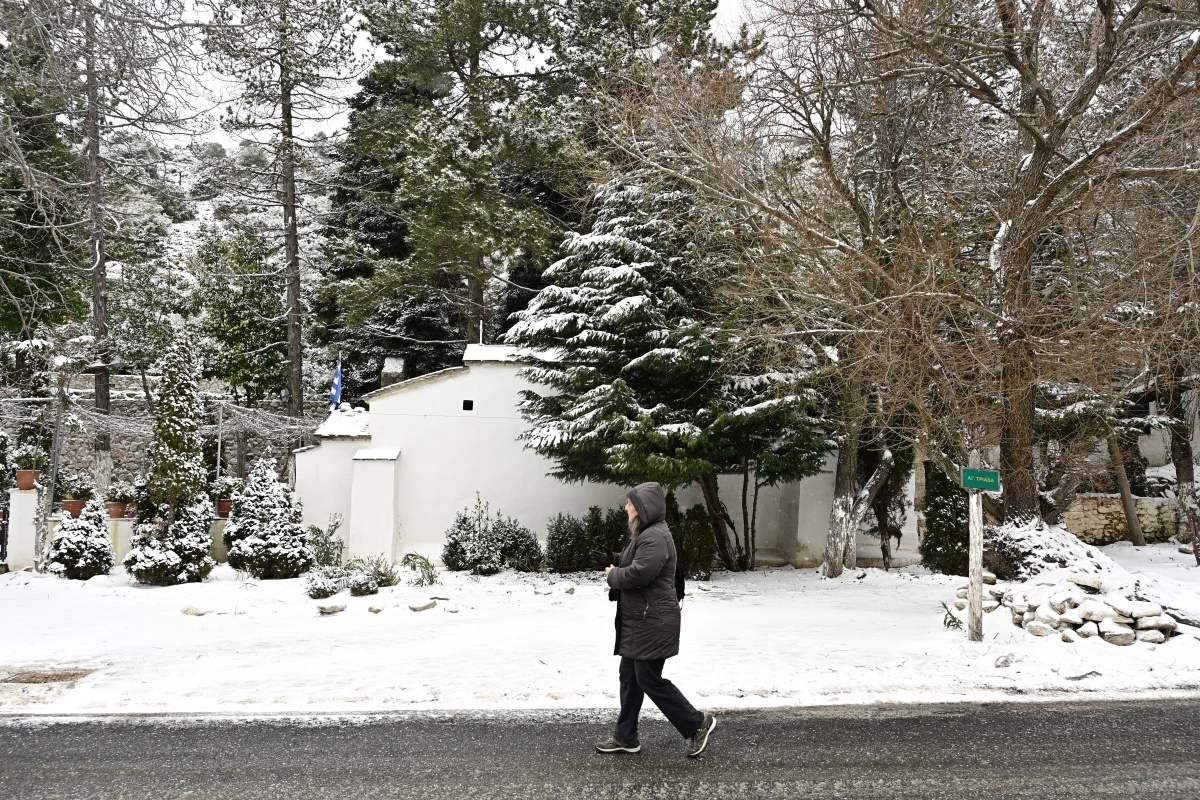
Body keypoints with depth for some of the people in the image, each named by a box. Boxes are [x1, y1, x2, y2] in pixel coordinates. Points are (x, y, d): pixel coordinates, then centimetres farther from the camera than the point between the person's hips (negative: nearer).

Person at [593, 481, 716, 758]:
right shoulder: (644, 534, 15)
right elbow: (629, 564, 21)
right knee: (630, 677, 14)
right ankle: (625, 737, 24)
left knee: (650, 680, -3)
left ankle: (698, 724, 10)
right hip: (638, 621, 11)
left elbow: (639, 573, -30)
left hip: (653, 623, -11)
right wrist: (613, 562, 2)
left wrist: (613, 575, -12)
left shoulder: (655, 537, -21)